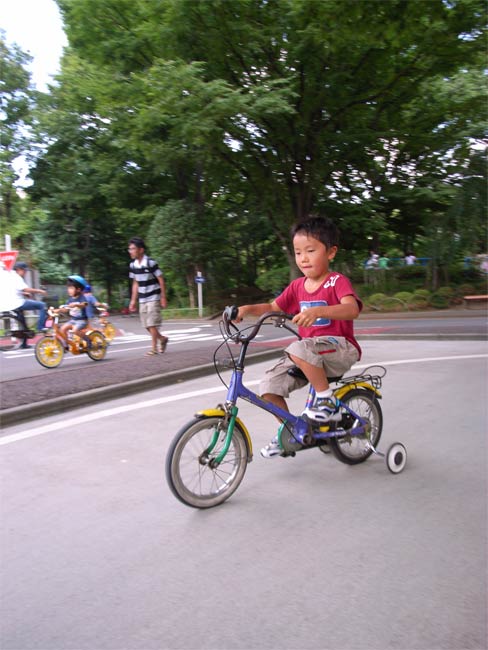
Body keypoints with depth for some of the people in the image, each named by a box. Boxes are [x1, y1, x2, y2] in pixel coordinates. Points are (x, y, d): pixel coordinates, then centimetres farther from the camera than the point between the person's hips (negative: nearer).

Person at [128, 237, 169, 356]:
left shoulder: (151, 263, -15)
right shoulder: (133, 265, 3)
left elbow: (161, 280, -11)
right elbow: (135, 284, 12)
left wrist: (163, 298, -12)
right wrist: (133, 300, 11)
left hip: (153, 298, -6)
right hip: (142, 300, 6)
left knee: (152, 324, -6)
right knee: (146, 325, 8)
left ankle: (154, 348, 7)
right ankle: (162, 339, 30)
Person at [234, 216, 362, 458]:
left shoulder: (337, 281, -10)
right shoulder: (297, 286, 8)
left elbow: (352, 309, -29)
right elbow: (272, 308, 13)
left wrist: (317, 311, -45)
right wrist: (247, 309, -7)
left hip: (340, 349, -6)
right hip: (310, 353, 6)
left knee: (299, 350, -36)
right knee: (269, 386, -8)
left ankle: (328, 401, -16)